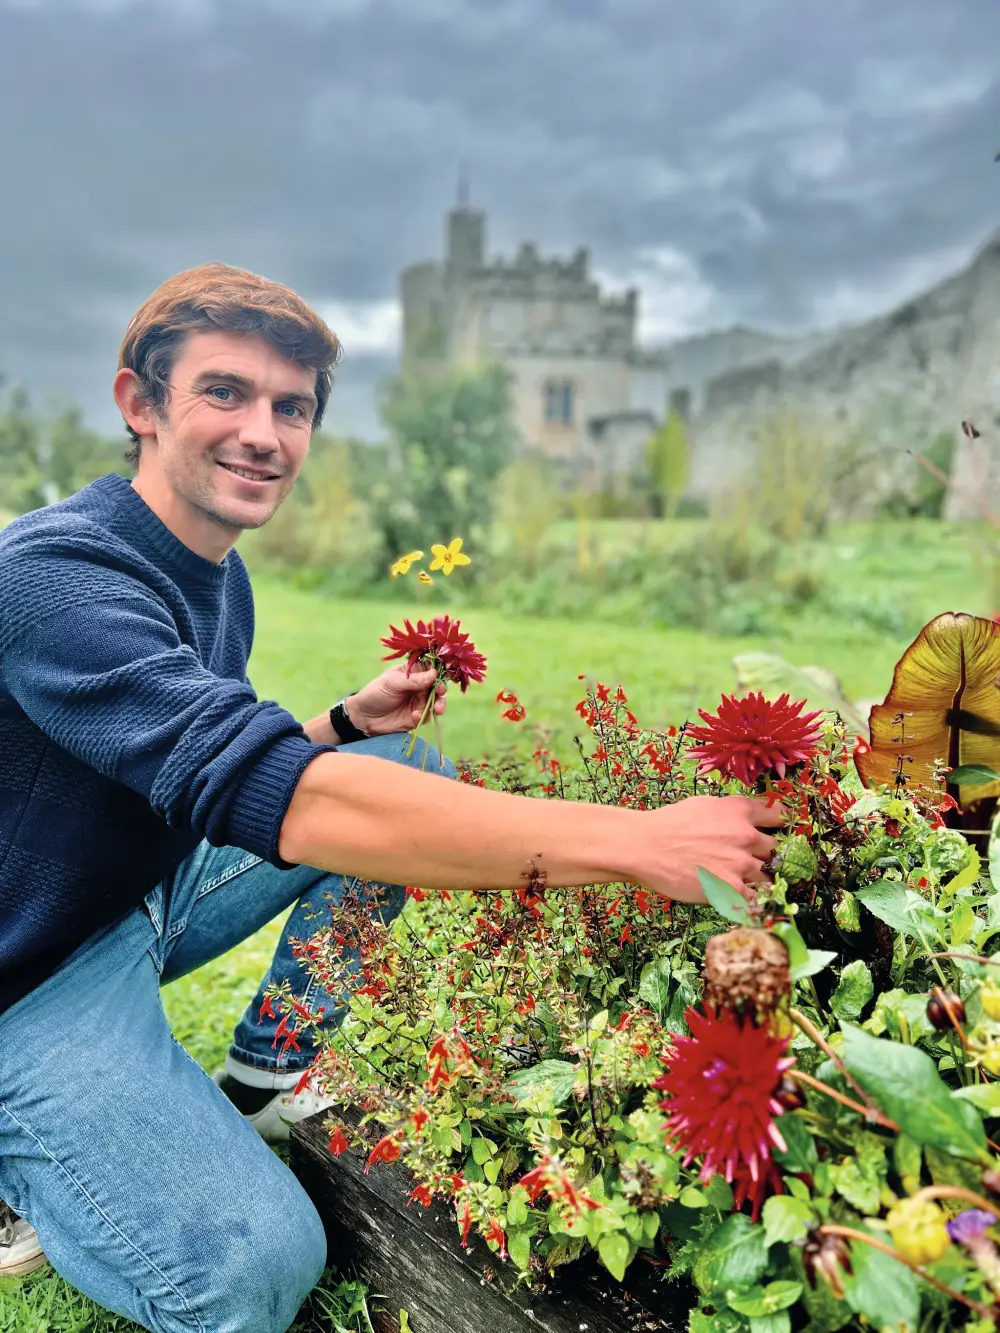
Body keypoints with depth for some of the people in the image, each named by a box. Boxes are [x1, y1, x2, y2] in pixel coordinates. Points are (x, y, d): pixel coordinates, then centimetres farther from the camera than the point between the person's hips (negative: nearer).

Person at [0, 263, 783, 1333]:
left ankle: (260, 1080, 9)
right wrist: (644, 844, -45)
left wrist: (348, 721, -7)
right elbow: (283, 803, -42)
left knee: (408, 767, 1)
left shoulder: (220, 573, 1)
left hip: (154, 891, 8)